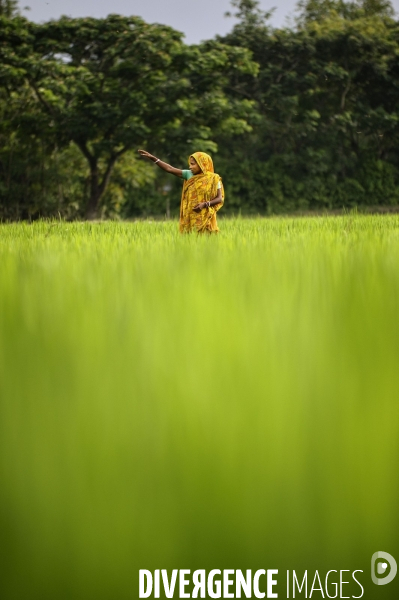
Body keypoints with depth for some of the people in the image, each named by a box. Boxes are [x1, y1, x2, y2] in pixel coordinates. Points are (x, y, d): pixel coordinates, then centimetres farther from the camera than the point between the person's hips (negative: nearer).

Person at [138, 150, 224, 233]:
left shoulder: (213, 179, -3)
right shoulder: (189, 174, 6)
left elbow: (220, 198, -4)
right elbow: (169, 169, 3)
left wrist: (205, 204, -18)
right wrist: (153, 158, -2)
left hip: (205, 218, -3)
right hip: (189, 217, 3)